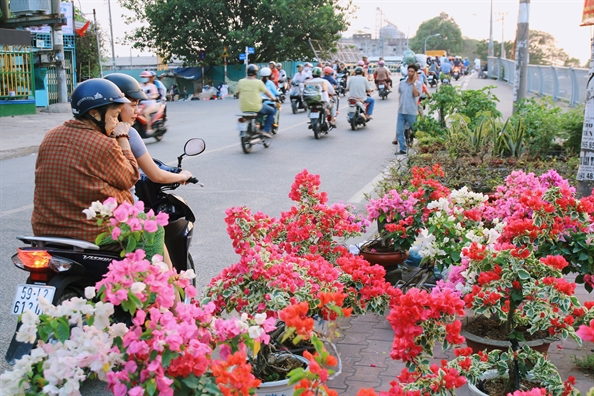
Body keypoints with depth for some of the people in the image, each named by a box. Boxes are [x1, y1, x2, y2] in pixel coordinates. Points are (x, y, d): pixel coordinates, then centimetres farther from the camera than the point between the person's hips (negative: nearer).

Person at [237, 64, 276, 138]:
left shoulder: (241, 81, 0)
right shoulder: (258, 82, -9)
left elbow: (238, 94, 12)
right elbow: (266, 92, 4)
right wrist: (272, 98, 24)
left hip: (244, 108, 5)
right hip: (256, 108, -5)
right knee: (272, 111, 17)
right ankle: (266, 131, 6)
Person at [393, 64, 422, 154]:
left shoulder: (418, 84, -4)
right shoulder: (402, 83, 9)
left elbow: (416, 94, -22)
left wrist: (413, 82, -17)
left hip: (411, 112, -5)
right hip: (401, 111, 5)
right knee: (399, 131, 3)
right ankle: (403, 149, 11)